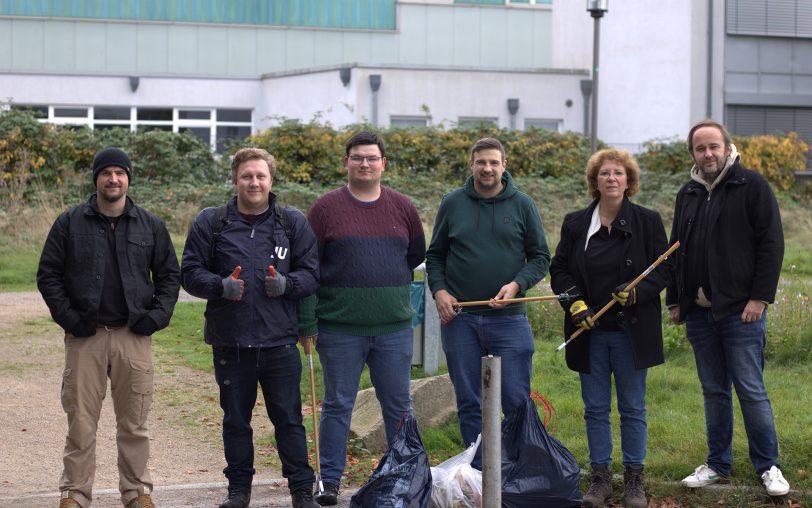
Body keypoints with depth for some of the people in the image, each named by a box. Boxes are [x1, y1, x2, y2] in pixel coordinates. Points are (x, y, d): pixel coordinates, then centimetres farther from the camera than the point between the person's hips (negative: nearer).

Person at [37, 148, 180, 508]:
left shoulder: (150, 226, 7)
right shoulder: (70, 223, 3)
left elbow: (169, 275, 12)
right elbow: (48, 275, 4)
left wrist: (157, 315, -2)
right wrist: (67, 317, -6)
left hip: (134, 336, 1)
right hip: (85, 337, -1)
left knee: (134, 423, 6)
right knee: (81, 422, 1)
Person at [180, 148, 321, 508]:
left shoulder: (293, 223, 5)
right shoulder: (210, 223, 2)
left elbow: (312, 272, 6)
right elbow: (190, 273, 3)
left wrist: (286, 284, -14)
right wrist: (221, 286, -16)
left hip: (280, 341, 0)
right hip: (230, 343, 1)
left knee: (288, 419, 4)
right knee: (236, 421, 11)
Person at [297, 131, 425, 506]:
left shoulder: (402, 207, 7)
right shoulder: (326, 208, -1)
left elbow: (417, 254, 20)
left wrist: (388, 283, 13)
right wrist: (307, 323, -5)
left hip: (394, 328, 2)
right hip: (339, 330, -2)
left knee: (398, 405, 9)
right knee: (337, 405, 5)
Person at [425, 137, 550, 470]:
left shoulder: (522, 205, 4)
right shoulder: (452, 204, 8)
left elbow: (541, 257, 8)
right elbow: (435, 256, 15)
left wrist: (517, 284, -9)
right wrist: (439, 290, -2)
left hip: (508, 319, -1)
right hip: (459, 318, 2)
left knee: (516, 401, -4)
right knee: (469, 404, 6)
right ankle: (477, 474, 14)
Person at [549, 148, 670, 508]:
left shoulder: (647, 221, 0)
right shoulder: (575, 224, 6)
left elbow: (664, 268, 1)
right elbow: (558, 270, 8)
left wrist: (637, 292, -16)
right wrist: (574, 302, -8)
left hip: (631, 330, -2)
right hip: (589, 330, 2)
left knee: (632, 408, 5)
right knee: (595, 408, 7)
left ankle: (634, 479, 13)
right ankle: (600, 478, 15)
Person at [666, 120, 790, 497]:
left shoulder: (751, 186, -4)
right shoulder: (688, 195, 14)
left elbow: (772, 243, -7)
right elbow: (677, 251, 21)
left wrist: (760, 297, -13)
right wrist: (675, 300, 14)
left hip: (741, 310, -5)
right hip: (699, 311, 6)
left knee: (751, 390, -4)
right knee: (714, 391, 11)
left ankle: (768, 466, 5)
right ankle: (718, 464, 19)